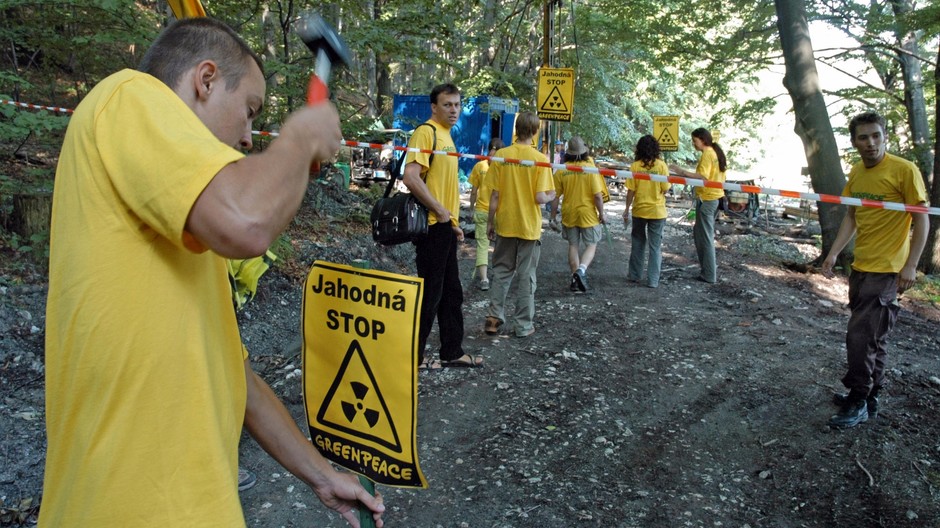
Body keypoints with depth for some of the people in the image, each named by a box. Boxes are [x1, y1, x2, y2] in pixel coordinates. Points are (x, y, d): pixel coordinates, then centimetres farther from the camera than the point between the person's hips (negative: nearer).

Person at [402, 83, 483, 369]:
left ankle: (452, 351, 27)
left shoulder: (446, 135, 17)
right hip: (432, 226, -10)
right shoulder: (426, 132, -13)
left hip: (446, 226, 10)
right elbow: (411, 177, -25)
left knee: (452, 293, 15)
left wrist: (454, 221, 17)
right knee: (429, 293, -2)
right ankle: (413, 355, 11)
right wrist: (440, 211, -18)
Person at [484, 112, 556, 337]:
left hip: (505, 224, 2)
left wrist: (490, 221, 7)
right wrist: (551, 196, 8)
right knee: (526, 276, 8)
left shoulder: (501, 155, -5)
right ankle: (523, 325, 15)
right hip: (529, 226, -2)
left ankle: (494, 318, 12)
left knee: (501, 272, 15)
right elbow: (540, 197, -15)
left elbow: (495, 194, -4)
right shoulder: (540, 159, -11)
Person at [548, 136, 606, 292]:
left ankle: (576, 278, 18)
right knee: (591, 245, 10)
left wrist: (553, 215, 9)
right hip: (588, 214, -2)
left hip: (569, 214, 3)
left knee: (573, 246, 15)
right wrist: (601, 214, 0)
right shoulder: (591, 168, -13)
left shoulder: (561, 170, -7)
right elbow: (598, 196, -13)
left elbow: (555, 196, -3)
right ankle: (581, 269, -14)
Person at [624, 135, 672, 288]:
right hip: (657, 211, -1)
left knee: (637, 242, 18)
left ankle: (634, 274, 26)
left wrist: (626, 209, 3)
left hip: (639, 210, 1)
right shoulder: (661, 165, -8)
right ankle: (653, 280, 8)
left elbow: (631, 190, -6)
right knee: (655, 246, 7)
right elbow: (665, 189, -8)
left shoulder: (635, 166, -7)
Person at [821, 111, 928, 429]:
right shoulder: (856, 173, 8)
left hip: (887, 270, -7)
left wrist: (911, 265, -14)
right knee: (874, 337, 16)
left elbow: (921, 220, -10)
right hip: (861, 267, 7)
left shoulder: (904, 170, -11)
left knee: (859, 336, -8)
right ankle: (869, 398, 28)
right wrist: (833, 253, 4)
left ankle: (858, 403, 5)